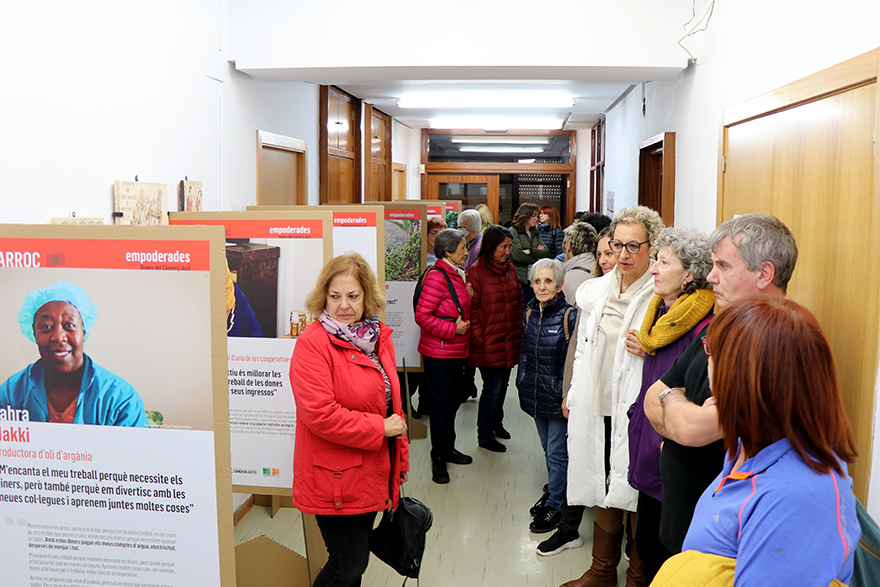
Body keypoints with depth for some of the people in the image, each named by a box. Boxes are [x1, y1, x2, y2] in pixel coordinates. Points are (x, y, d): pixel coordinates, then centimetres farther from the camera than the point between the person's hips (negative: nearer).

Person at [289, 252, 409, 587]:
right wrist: (379, 428, -19)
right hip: (334, 478, -7)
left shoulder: (379, 337, 7)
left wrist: (398, 462, 18)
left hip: (370, 473, 8)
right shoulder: (313, 343, -18)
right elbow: (319, 414, -26)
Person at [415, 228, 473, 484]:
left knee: (453, 401, 17)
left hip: (456, 351, 9)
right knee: (441, 404, 0)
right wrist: (453, 329, -21)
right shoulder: (436, 277, -18)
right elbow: (422, 315, -22)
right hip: (438, 352, -9)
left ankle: (448, 449, 32)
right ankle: (438, 458, 13)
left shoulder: (457, 275, 11)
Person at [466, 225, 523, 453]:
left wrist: (519, 331, 9)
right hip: (488, 344, -6)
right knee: (493, 387, -2)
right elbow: (471, 309, -12)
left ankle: (496, 422, 39)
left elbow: (519, 302, 17)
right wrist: (479, 338, -14)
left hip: (509, 342, 7)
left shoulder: (510, 270, 10)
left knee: (503, 384, 17)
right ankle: (485, 436, 13)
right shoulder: (475, 272, -10)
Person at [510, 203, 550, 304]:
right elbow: (517, 255, -16)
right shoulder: (513, 231, -4)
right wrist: (537, 254, -4)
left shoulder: (535, 232, 16)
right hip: (520, 278, -6)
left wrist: (530, 251, -10)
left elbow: (546, 252, 5)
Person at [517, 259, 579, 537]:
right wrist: (523, 381, 12)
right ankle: (554, 493, 36)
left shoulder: (569, 316, -15)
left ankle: (555, 506, 17)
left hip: (559, 396, -6)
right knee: (548, 448, 19)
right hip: (536, 393, 6)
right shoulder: (529, 314, 4)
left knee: (557, 452, 3)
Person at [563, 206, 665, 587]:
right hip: (596, 408, 6)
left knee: (637, 496, 6)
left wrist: (651, 351, -25)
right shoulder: (597, 290, 10)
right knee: (603, 488, 17)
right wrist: (573, 392, 20)